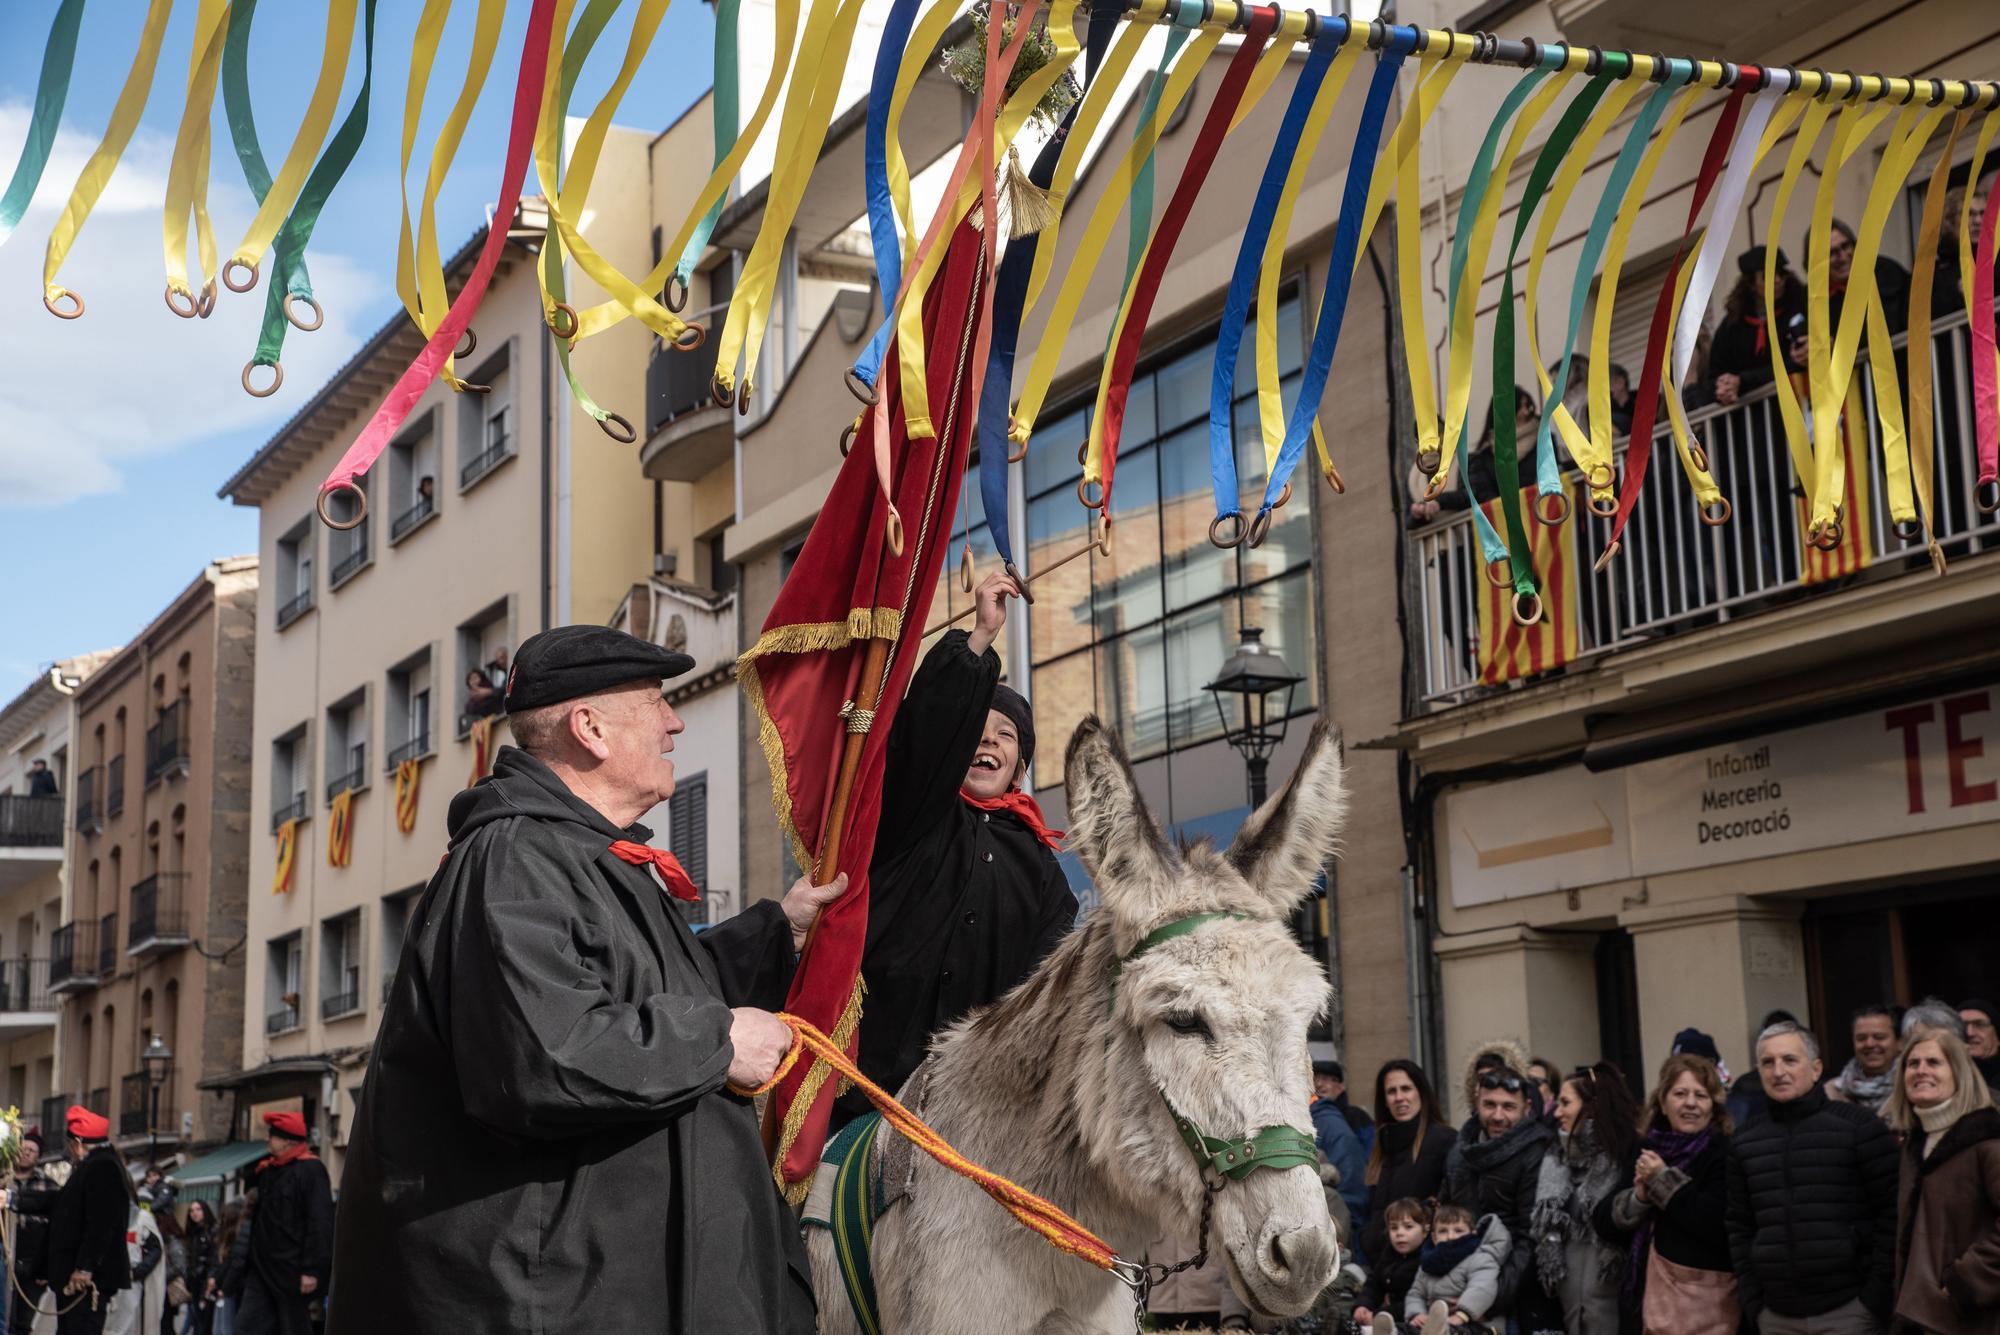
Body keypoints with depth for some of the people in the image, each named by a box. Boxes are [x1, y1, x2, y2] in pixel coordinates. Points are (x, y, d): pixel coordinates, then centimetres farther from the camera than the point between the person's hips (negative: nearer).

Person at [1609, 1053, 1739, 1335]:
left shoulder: (1725, 1153, -11)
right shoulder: (1648, 1150, 7)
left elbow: (1721, 1227, -23)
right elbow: (1609, 1219, 10)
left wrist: (1664, 1180, -17)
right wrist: (1639, 1196, -10)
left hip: (1706, 1295, -6)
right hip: (1653, 1288, 6)